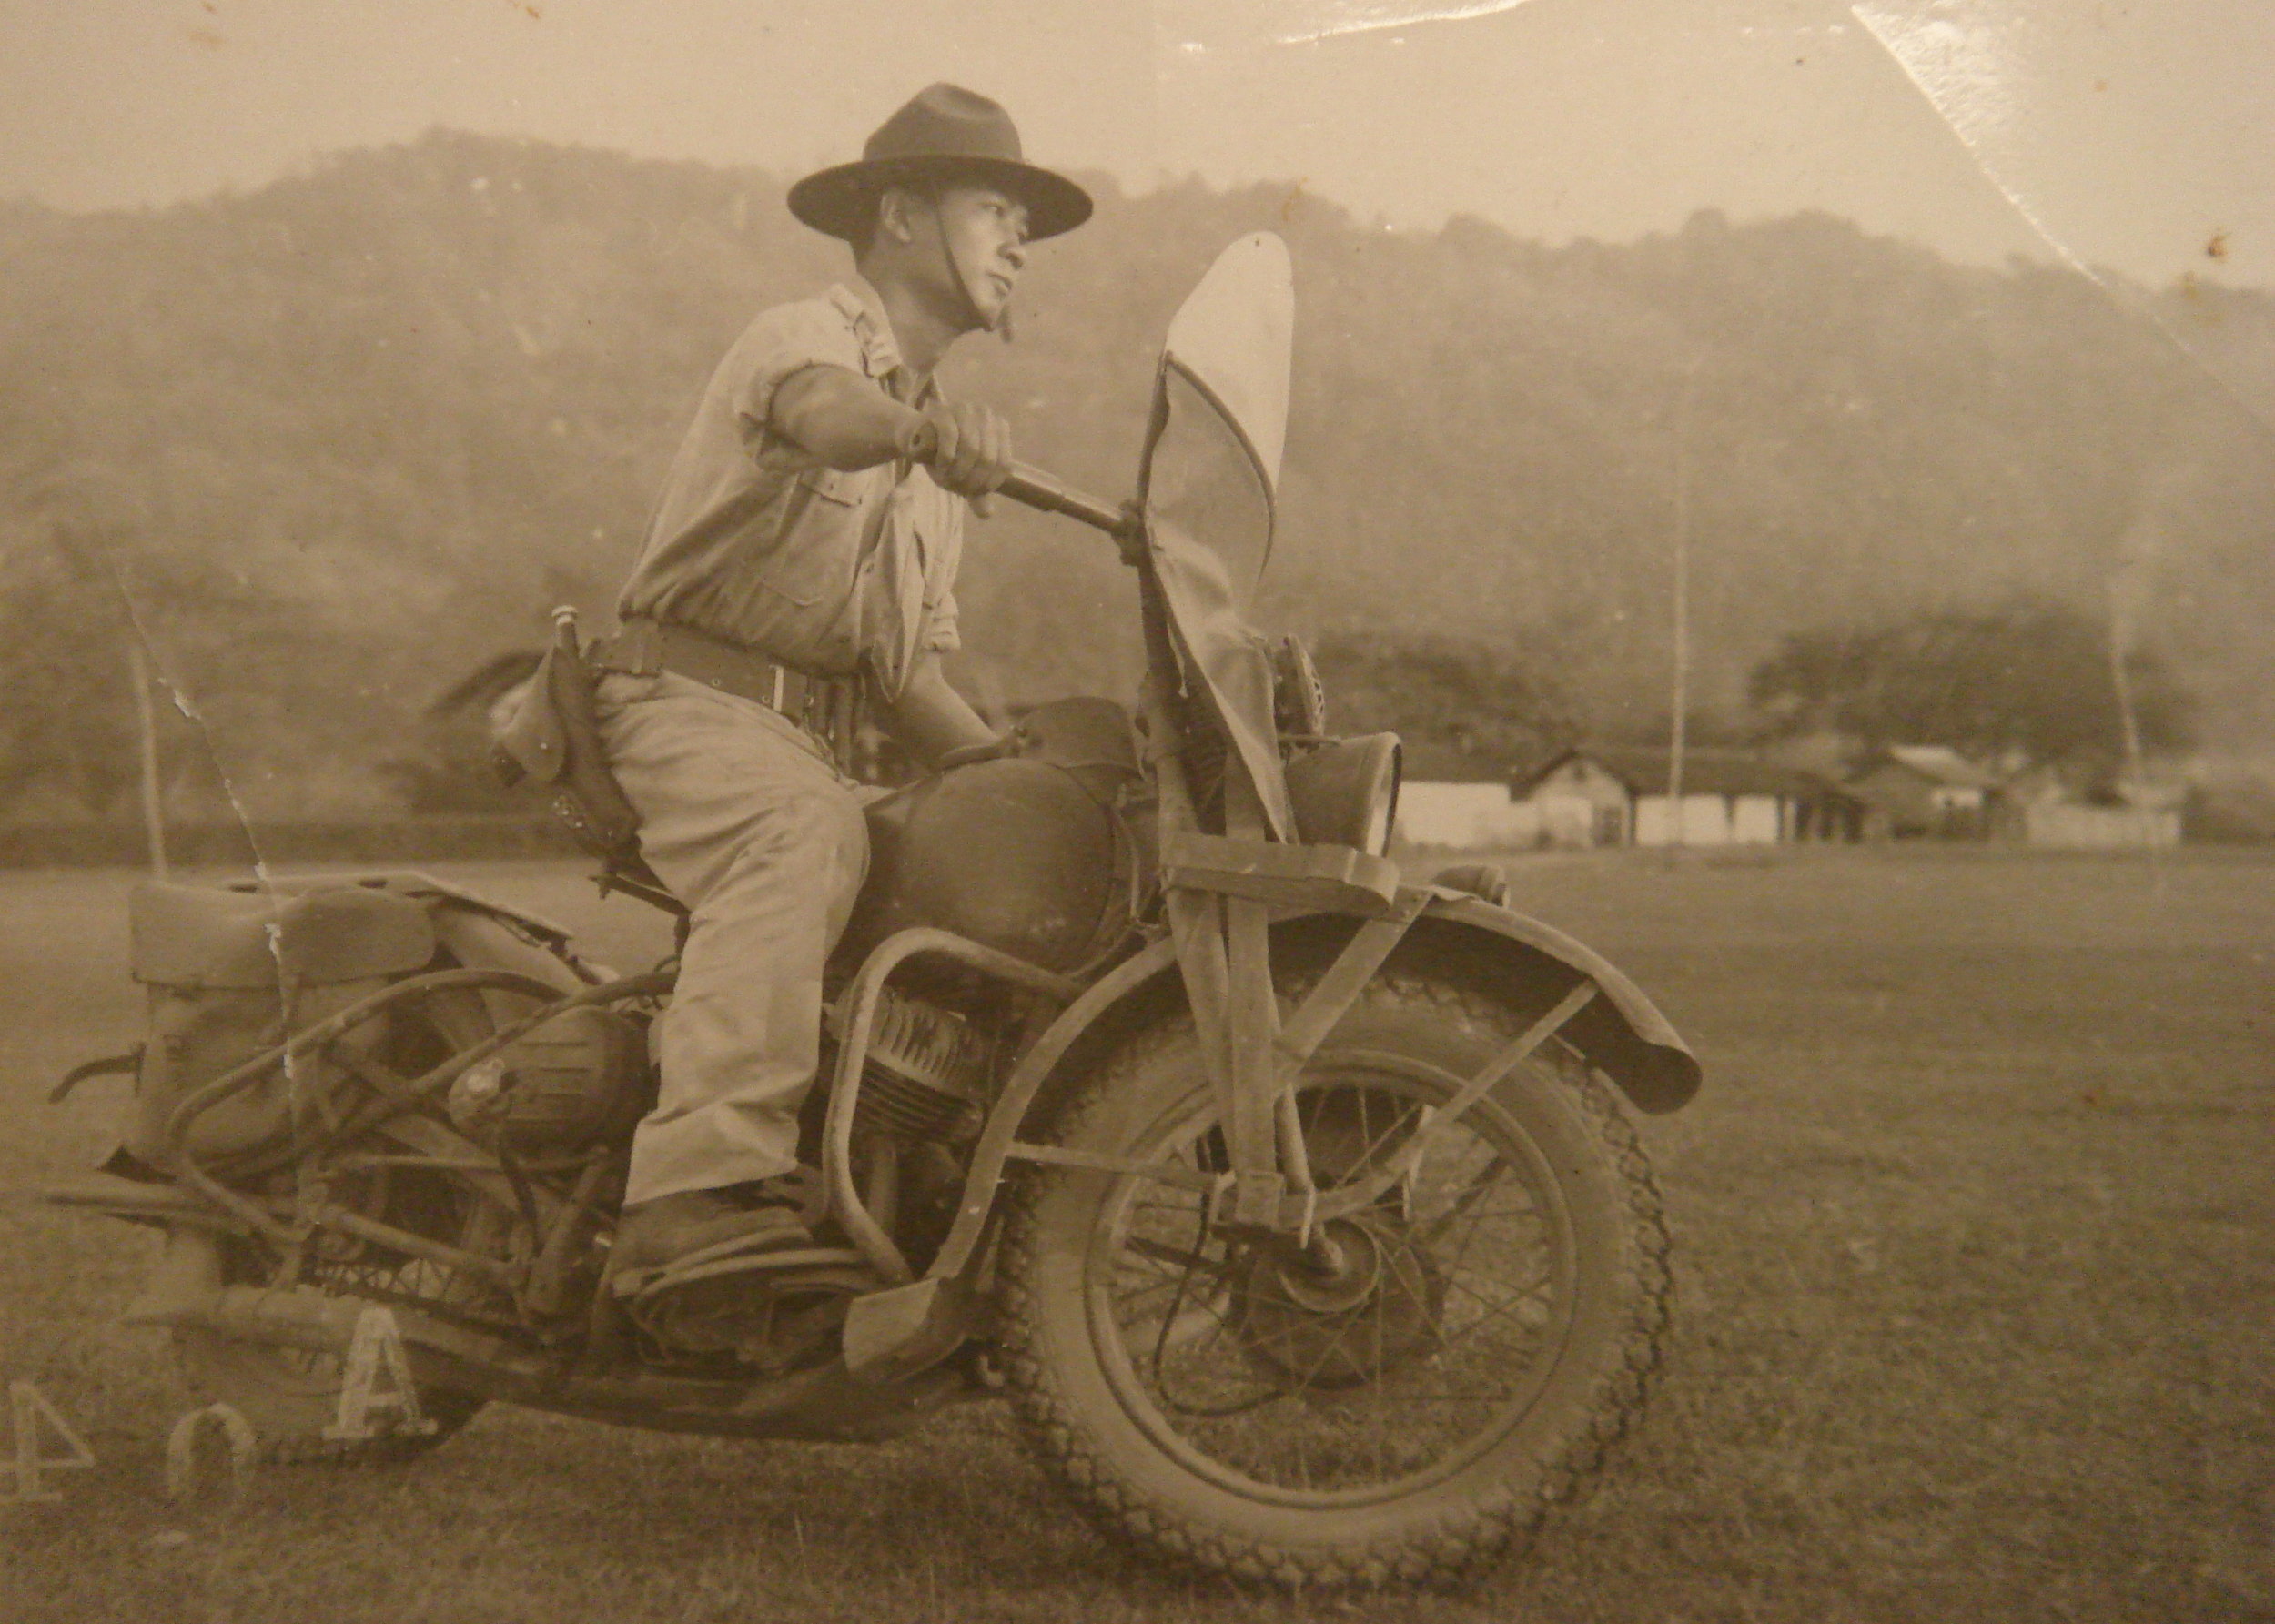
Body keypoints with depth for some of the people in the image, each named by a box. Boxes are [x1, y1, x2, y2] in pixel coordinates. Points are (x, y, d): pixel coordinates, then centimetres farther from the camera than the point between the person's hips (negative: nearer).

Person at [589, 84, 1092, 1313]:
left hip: (811, 736, 8)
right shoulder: (803, 336, 0)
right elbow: (823, 414, -28)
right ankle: (707, 1189, -45)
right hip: (686, 692, -8)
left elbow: (907, 672, 20)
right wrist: (922, 427, -51)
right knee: (807, 830, -36)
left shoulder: (938, 458, 25)